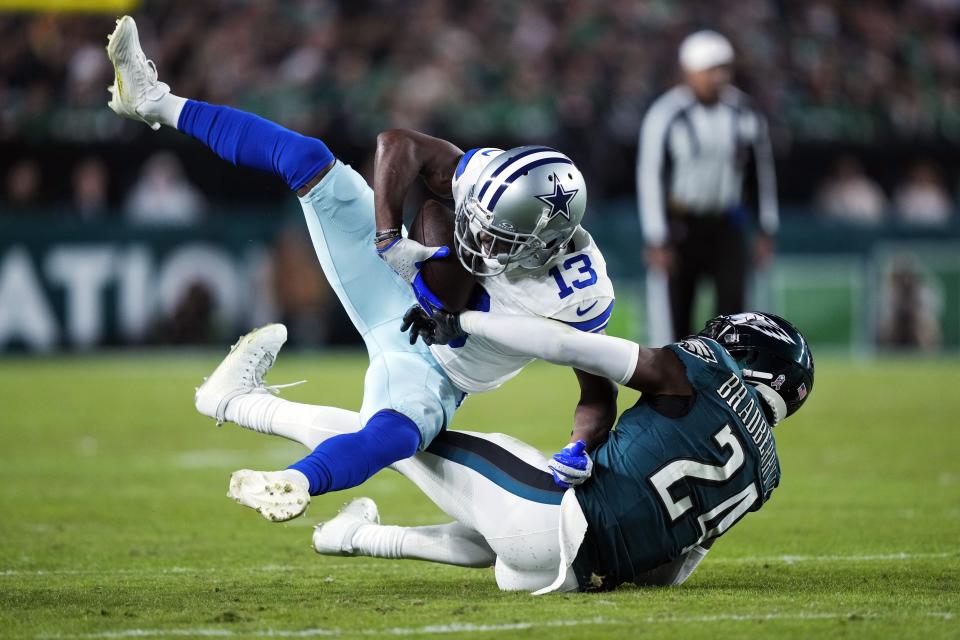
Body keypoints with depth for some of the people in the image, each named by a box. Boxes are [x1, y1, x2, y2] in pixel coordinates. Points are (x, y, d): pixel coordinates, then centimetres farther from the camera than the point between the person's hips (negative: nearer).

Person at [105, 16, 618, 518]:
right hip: (396, 294, 4)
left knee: (394, 433, -41)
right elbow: (398, 144, -13)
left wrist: (578, 452, -33)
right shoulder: (494, 181, -20)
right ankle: (156, 102, 4)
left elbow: (598, 395, -16)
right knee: (306, 159, -6)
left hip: (425, 373, -4)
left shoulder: (578, 298, -28)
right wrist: (389, 237, -21)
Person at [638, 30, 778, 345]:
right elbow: (649, 176, -10)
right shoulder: (664, 115, -10)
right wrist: (656, 241, -14)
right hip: (678, 224, -2)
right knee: (674, 317, -3)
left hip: (725, 225, 2)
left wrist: (767, 230, 13)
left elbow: (763, 167, 12)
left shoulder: (743, 112, 0)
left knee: (732, 298, -17)